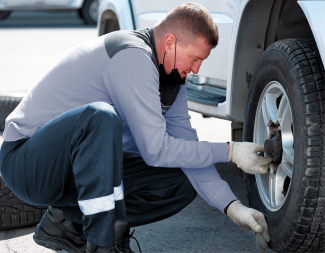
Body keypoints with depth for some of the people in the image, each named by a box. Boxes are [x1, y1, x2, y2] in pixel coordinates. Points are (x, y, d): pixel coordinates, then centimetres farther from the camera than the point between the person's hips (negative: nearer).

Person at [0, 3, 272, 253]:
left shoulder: (172, 75, 5)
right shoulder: (132, 57, -25)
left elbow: (186, 143, 3)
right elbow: (155, 150, -26)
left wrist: (232, 205, -7)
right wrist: (229, 152, -18)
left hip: (80, 164, 9)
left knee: (183, 184, -1)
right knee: (100, 117, -39)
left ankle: (71, 222, 3)